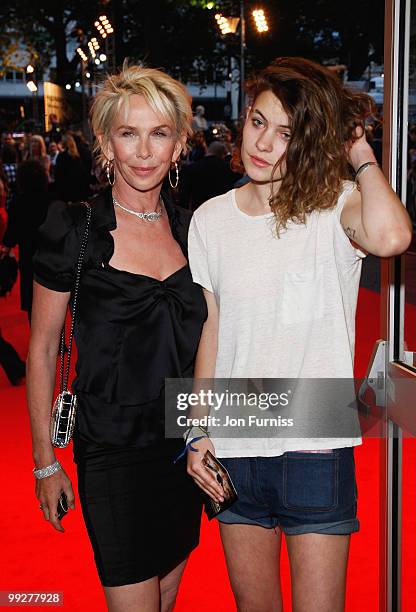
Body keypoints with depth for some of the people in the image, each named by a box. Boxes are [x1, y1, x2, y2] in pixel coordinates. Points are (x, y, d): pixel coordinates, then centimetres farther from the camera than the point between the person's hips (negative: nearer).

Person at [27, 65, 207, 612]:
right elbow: (43, 348, -5)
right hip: (112, 449, -5)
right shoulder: (74, 231, -10)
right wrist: (45, 461, -4)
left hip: (185, 444, 5)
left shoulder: (192, 229, 4)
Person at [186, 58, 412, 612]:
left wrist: (362, 157, -15)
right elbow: (210, 332, 9)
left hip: (317, 448, -3)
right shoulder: (211, 220, 5)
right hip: (235, 451, 4)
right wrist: (199, 431, 4)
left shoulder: (336, 207, -7)